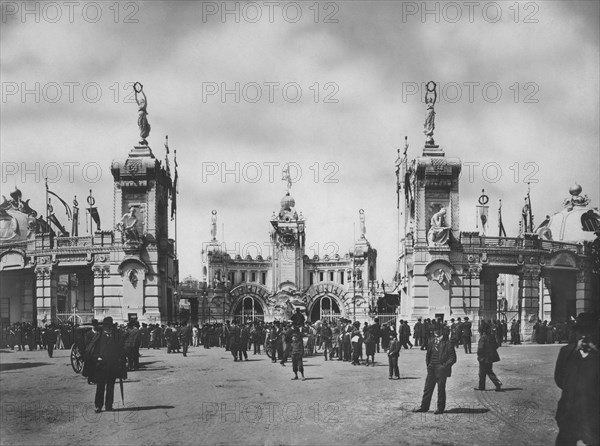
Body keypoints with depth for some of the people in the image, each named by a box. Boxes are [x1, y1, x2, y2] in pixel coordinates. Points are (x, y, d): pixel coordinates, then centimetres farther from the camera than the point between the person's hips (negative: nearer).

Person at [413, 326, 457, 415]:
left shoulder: (447, 343, -8)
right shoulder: (432, 342, 11)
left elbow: (453, 358, -8)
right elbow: (428, 355, 22)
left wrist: (444, 366, -14)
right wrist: (428, 365, 12)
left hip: (441, 370, -6)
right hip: (431, 369, 6)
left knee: (441, 390, 2)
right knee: (428, 388, 9)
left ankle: (440, 408, 13)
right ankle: (424, 406, 16)